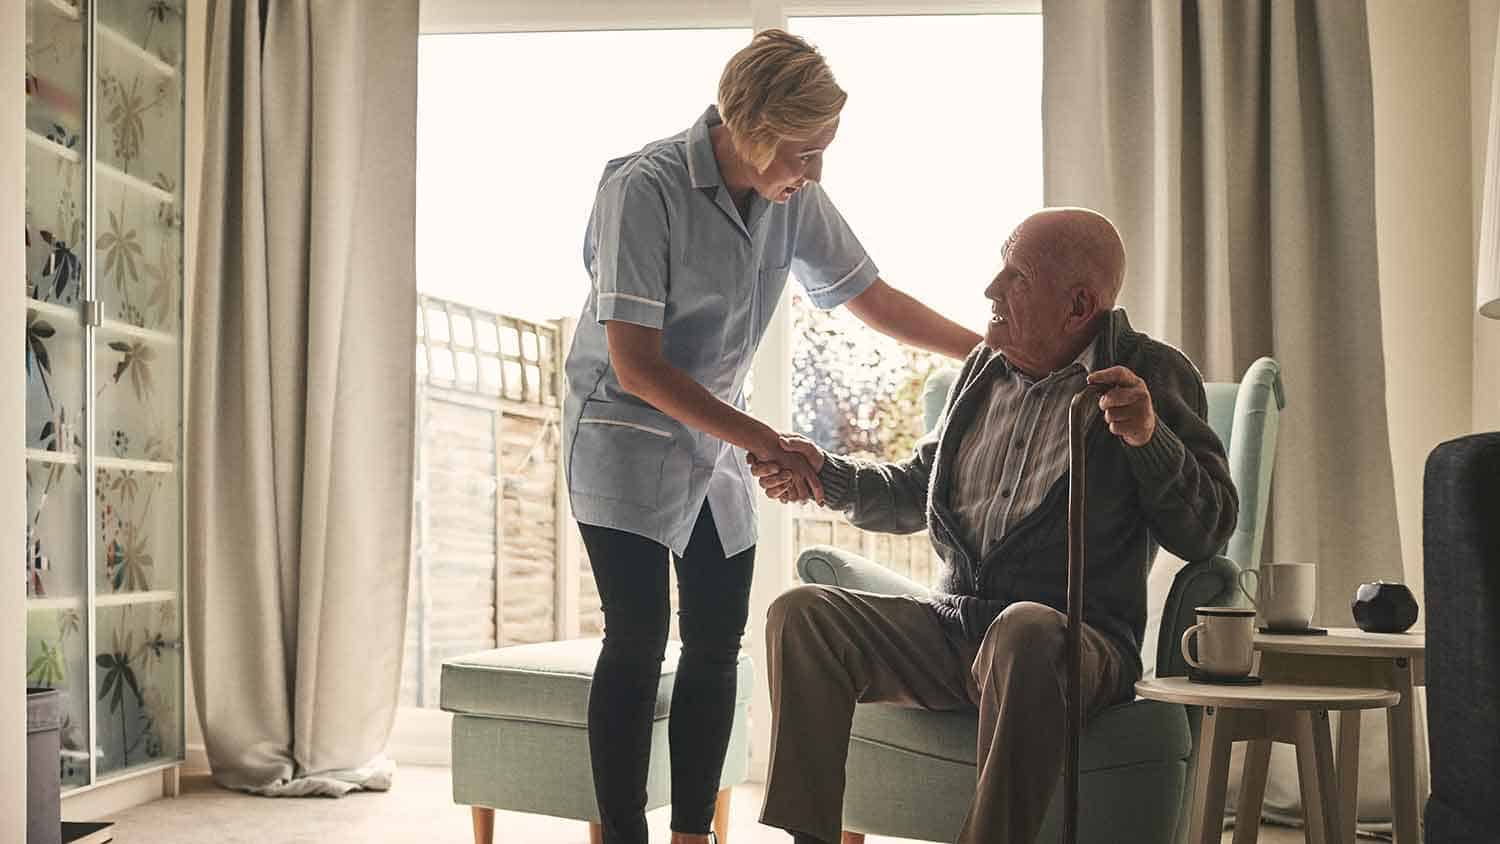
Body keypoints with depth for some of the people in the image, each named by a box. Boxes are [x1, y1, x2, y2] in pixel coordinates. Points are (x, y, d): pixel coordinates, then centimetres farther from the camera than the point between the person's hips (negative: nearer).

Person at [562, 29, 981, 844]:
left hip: (717, 444, 6)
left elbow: (872, 296, 8)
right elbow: (635, 366, -25)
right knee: (637, 641, -10)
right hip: (626, 436, -6)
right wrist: (765, 442, -28)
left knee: (716, 643, 5)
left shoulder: (793, 198, -4)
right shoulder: (644, 189, -22)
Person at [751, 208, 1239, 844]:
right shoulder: (986, 368, 17)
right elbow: (915, 493, 27)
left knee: (1024, 630, -40)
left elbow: (1207, 533, -5)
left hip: (1074, 637, -6)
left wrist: (1150, 438, -20)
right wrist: (826, 476, 11)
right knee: (801, 614, -13)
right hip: (953, 626, 6)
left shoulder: (1153, 374, 1)